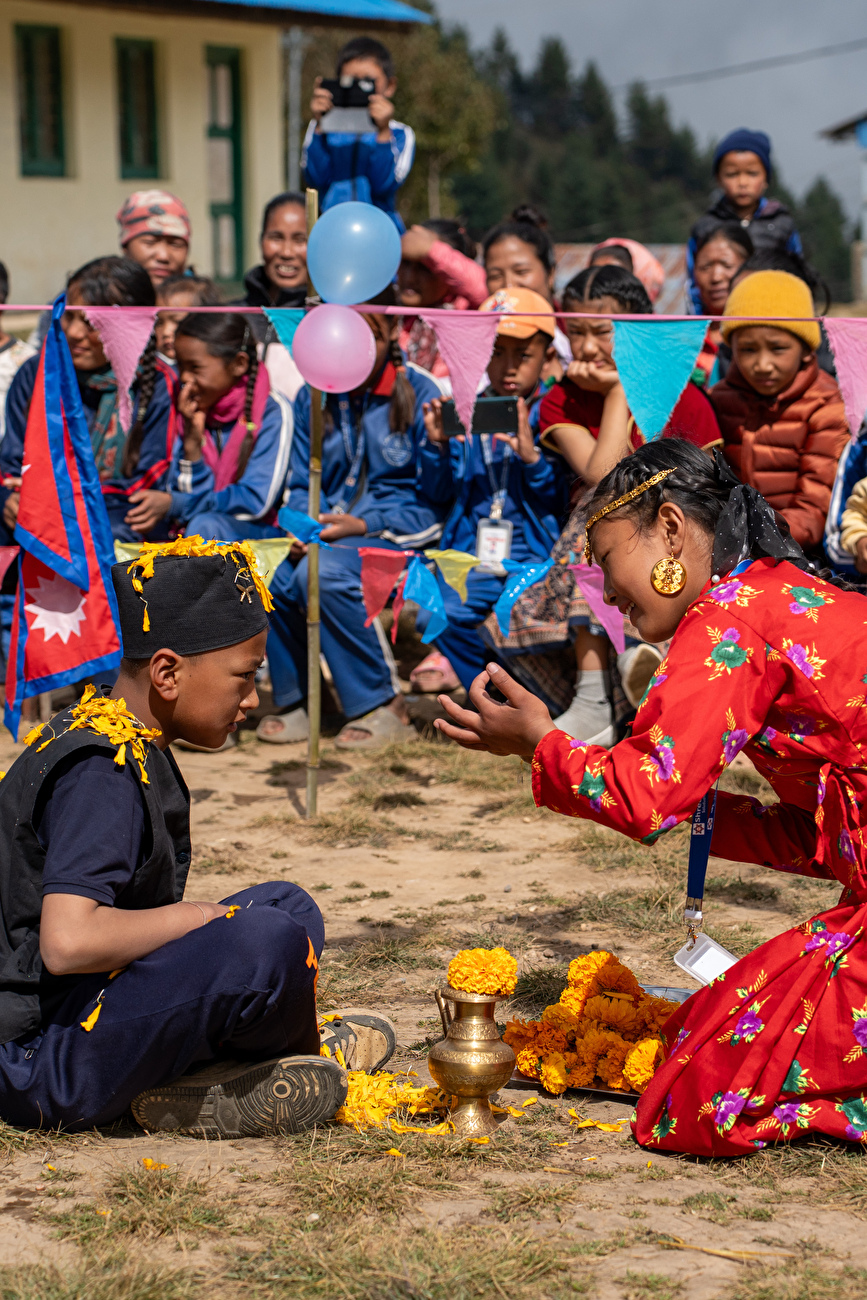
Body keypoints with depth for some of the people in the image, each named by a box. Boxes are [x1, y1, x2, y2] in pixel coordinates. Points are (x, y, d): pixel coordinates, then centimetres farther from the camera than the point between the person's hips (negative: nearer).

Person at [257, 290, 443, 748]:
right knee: (272, 573, -26)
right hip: (329, 527, 5)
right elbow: (301, 484, 13)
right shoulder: (313, 395, 8)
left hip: (397, 532, -5)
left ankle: (383, 706, -17)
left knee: (324, 572, -34)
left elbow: (433, 502, -8)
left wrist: (362, 525, -20)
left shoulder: (420, 393, -6)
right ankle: (292, 701, -3)